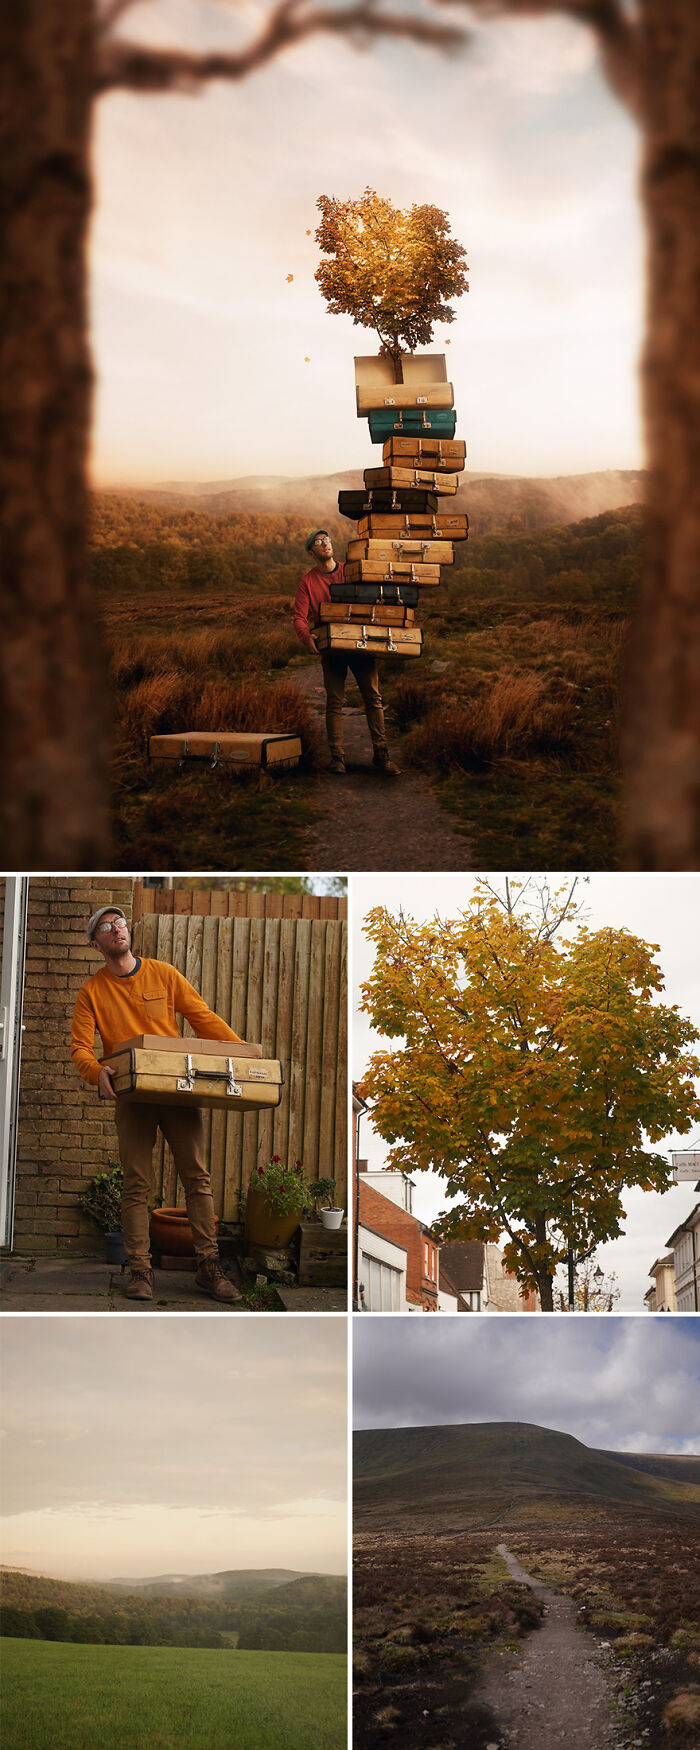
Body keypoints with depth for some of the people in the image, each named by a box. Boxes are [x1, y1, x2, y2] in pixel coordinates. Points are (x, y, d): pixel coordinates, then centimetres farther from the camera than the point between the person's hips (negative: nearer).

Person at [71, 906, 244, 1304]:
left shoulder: (163, 973, 8)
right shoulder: (92, 991, 5)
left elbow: (204, 1018, 7)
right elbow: (80, 1047, -2)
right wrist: (97, 1072, -24)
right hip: (132, 1094, -1)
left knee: (197, 1177, -3)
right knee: (137, 1184, -4)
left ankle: (209, 1266, 2)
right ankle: (140, 1271, -1)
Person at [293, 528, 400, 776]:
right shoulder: (308, 581, 3)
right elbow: (299, 617, -5)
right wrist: (307, 637, -27)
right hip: (331, 648, -1)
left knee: (373, 697, -4)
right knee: (334, 702, -3)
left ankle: (381, 753, 0)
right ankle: (336, 756, 2)